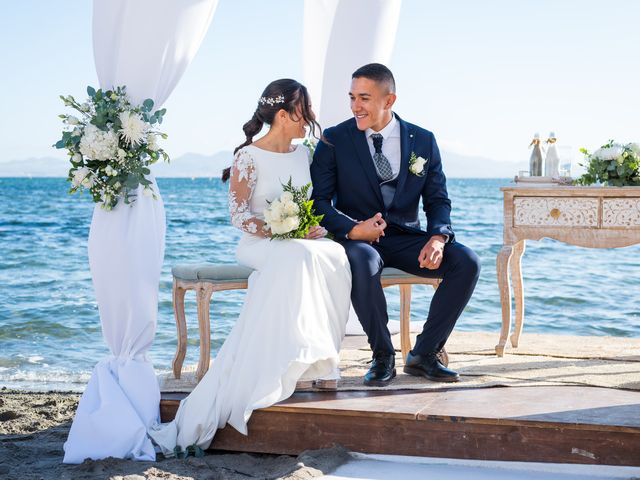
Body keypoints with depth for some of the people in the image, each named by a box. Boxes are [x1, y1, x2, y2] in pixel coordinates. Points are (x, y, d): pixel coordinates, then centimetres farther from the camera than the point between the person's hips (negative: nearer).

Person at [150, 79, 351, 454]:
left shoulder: (304, 154, 16)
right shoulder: (249, 157, -5)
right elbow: (239, 215, -8)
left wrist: (317, 228, -3)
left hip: (304, 242, 5)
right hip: (260, 243, -5)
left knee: (336, 256, -31)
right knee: (298, 256, -40)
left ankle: (318, 360, -29)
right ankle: (297, 361, -37)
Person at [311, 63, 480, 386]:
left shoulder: (423, 141, 5)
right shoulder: (334, 140, -2)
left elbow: (438, 199, 6)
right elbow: (318, 201, -5)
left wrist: (438, 238, -16)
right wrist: (352, 229, -24)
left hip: (407, 239, 3)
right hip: (359, 239, -3)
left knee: (467, 262, -21)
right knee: (361, 261, -39)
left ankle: (424, 354, -7)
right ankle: (383, 357, -17)